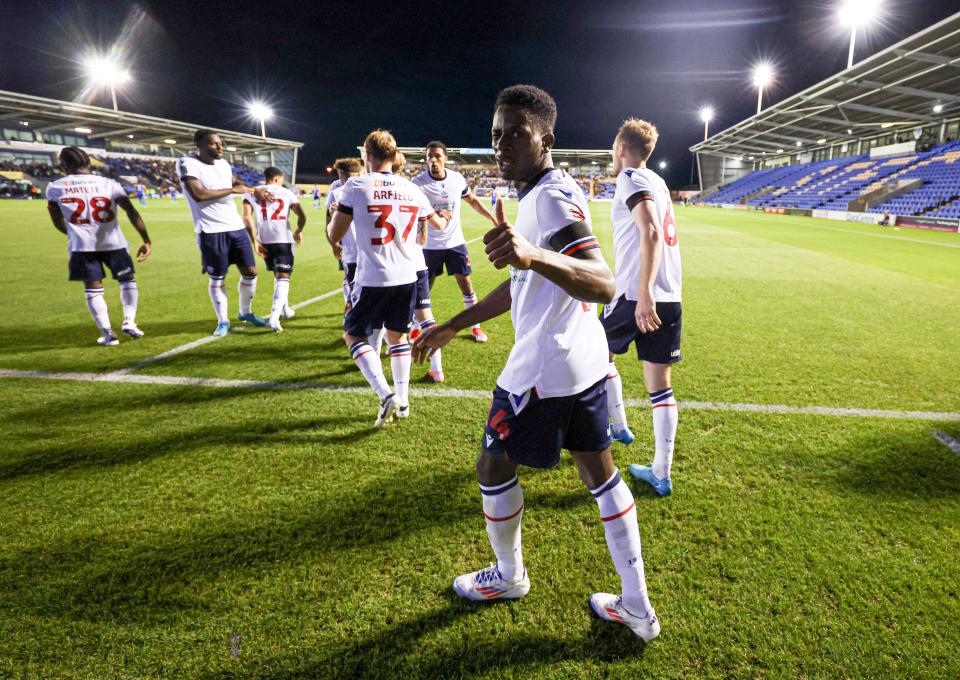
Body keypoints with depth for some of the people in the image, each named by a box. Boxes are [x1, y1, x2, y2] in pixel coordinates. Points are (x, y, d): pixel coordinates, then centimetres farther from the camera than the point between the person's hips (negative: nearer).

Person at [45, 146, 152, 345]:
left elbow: (58, 223, 18)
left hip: (82, 245, 0)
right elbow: (132, 212, -7)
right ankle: (129, 322, 9)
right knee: (127, 280, 19)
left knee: (93, 289, 9)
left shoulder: (54, 188, 7)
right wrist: (146, 241, -6)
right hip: (112, 242, 0)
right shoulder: (109, 184, 3)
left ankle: (108, 334, 7)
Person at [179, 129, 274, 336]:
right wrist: (233, 190, -15)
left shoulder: (223, 163, 10)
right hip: (211, 232, -6)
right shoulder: (188, 164, -10)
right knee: (217, 279, 2)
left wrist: (254, 190, 9)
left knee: (250, 272, 9)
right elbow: (199, 194, -23)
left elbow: (235, 183, 29)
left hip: (236, 227, 7)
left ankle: (245, 312, 29)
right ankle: (223, 321, 16)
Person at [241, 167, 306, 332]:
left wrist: (254, 240, -3)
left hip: (264, 241, 3)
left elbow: (247, 217, -6)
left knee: (278, 275, 24)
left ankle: (285, 308, 37)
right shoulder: (287, 193, 8)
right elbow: (302, 216, 2)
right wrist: (299, 232, 21)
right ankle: (274, 317, -22)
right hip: (284, 239, -3)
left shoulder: (252, 193, 8)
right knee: (283, 278, -4)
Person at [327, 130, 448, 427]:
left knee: (354, 334, 12)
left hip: (373, 279, -4)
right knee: (397, 335, 20)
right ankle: (402, 401, 25)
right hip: (407, 278, 5)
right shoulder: (412, 190, 6)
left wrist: (334, 214, 18)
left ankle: (386, 395, -4)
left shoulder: (355, 186, -7)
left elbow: (334, 236, -3)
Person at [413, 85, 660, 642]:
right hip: (586, 360, 10)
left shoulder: (552, 198, -20)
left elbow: (604, 286, -34)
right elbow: (520, 286, 20)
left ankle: (509, 577, 36)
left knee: (494, 466, 11)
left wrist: (535, 255, -52)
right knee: (598, 470, 15)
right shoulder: (551, 191, 13)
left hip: (544, 368, -10)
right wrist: (453, 327, 22)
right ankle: (638, 607, 28)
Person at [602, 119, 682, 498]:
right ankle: (661, 474, 13)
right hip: (671, 299, 7)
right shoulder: (657, 182, 18)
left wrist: (644, 293, -29)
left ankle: (619, 427, 29)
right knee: (659, 384, 9)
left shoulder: (632, 179, -7)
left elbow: (651, 232, -23)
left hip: (638, 297, -7)